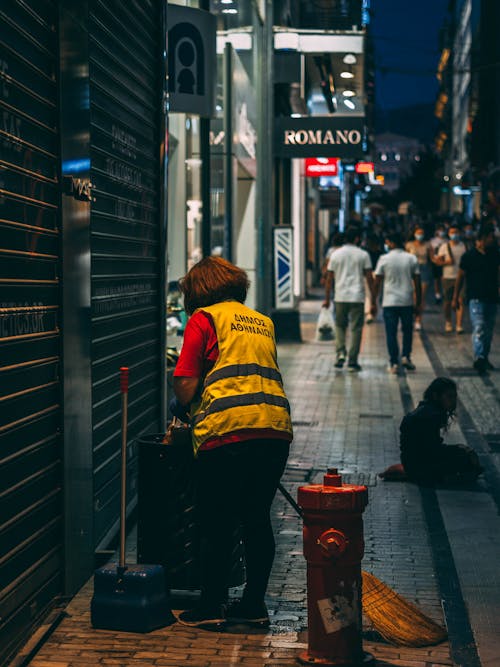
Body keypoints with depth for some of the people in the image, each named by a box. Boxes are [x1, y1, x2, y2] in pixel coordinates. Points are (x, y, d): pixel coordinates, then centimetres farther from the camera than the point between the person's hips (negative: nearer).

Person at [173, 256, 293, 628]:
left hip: (228, 430, -5)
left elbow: (186, 390, -1)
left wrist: (189, 405, 21)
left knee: (217, 524, 4)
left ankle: (212, 607, 10)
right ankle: (254, 604, 19)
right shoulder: (262, 322, 24)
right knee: (257, 519, 14)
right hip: (276, 428, 6)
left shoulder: (204, 318, 6)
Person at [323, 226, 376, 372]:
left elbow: (329, 279, 6)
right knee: (356, 328, 3)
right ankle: (352, 362, 1)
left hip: (340, 297, 2)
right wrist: (373, 302, 3)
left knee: (340, 325, 18)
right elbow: (369, 279, -1)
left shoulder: (335, 254, 4)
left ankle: (341, 352, 0)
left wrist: (327, 298, 16)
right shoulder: (363, 255, 0)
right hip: (357, 297, -2)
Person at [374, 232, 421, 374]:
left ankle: (394, 363, 0)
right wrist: (418, 304, 10)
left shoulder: (384, 259, -3)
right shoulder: (412, 259, 3)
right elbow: (417, 284, 3)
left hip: (389, 302, -2)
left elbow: (377, 283, -2)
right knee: (407, 330, 18)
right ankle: (406, 356, 7)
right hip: (407, 302, 2)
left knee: (391, 333, 3)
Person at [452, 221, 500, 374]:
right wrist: (455, 298, 0)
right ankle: (479, 358, -26)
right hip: (476, 297, -5)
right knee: (479, 328, -17)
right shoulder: (469, 256, -4)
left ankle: (484, 358, 25)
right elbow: (460, 277, 1)